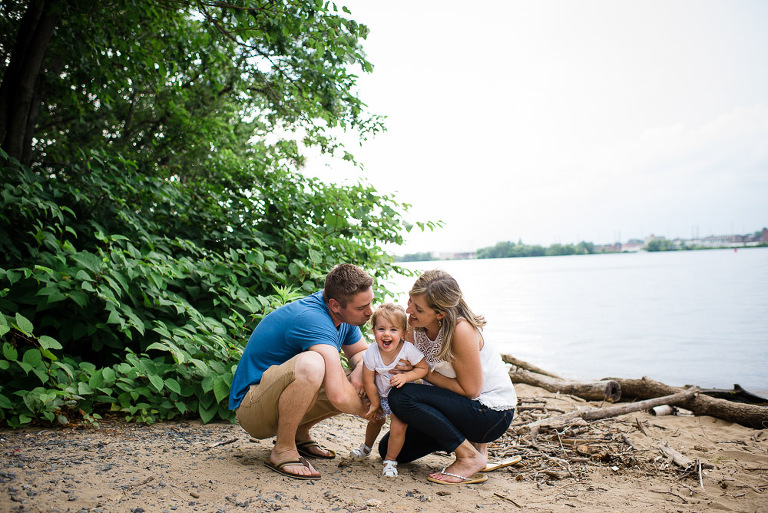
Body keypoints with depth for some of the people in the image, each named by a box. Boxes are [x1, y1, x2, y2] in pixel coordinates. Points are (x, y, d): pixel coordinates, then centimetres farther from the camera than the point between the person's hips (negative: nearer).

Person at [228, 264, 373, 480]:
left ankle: (299, 434, 13)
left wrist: (359, 371, -9)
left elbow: (361, 352, 15)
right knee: (310, 364, -37)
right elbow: (338, 396, -38)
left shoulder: (344, 316, -2)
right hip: (251, 406, -9)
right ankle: (283, 449, -17)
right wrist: (368, 410, -17)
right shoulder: (312, 319, -30)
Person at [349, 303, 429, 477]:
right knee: (376, 420, 19)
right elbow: (368, 381, -13)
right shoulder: (371, 353, -25)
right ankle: (367, 446, 51)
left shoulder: (408, 350, -29)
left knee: (398, 426, -15)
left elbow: (423, 368, -16)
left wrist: (405, 376, -32)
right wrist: (375, 403, -5)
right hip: (380, 395, 2)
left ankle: (390, 460, 9)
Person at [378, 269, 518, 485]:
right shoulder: (414, 325, -8)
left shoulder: (461, 330, -28)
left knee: (401, 396, -26)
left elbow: (470, 390, -22)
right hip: (460, 405, 8)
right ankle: (469, 440, 15)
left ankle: (470, 456, -12)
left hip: (492, 412, -8)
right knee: (390, 449, 7)